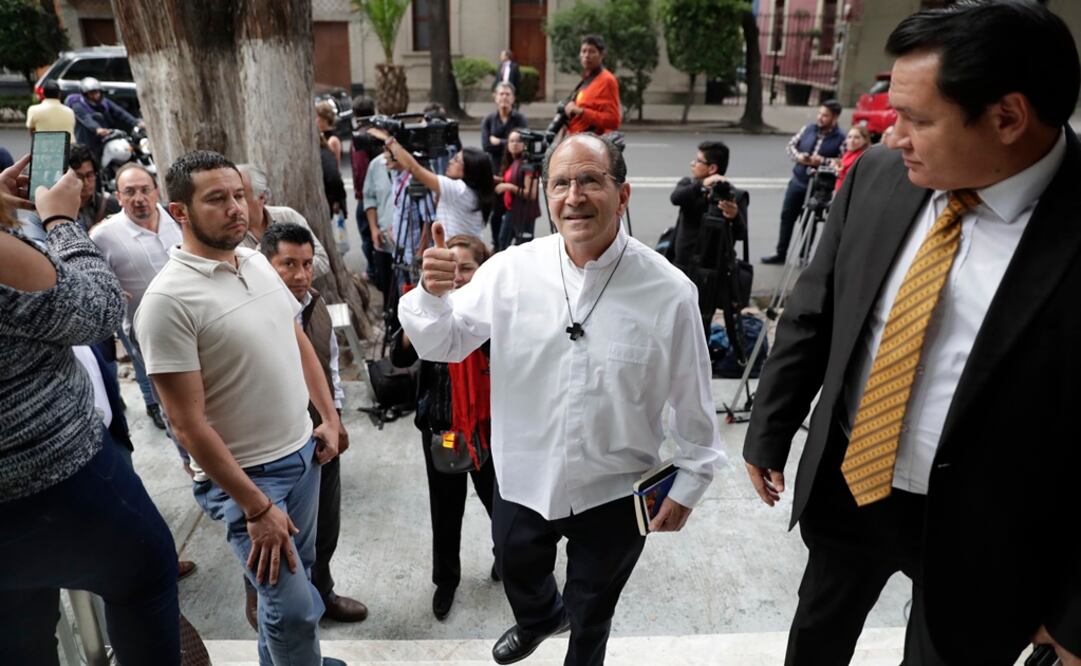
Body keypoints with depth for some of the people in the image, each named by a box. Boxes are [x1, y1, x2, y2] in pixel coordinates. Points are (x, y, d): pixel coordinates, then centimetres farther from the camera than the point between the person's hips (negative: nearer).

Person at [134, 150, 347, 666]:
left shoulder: (258, 263, 2)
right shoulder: (168, 300, -20)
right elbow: (188, 424, -20)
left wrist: (329, 417, 8)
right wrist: (256, 507, -17)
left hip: (303, 452, 7)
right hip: (244, 474, -7)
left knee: (296, 576, 22)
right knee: (294, 607, -1)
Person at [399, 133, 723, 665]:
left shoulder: (669, 291, -19)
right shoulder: (510, 270, -14)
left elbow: (692, 400, -7)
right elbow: (443, 345, -2)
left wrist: (688, 483, 1)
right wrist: (433, 295, -23)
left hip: (613, 494, -2)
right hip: (521, 480, 3)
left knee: (590, 616, 25)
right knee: (518, 578, 32)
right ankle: (539, 618, 68)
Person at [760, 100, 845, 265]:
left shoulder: (840, 139, -10)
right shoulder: (808, 129, 3)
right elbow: (791, 145, 11)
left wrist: (823, 161, -25)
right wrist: (798, 156, -9)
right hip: (798, 180, 5)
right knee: (787, 216, 10)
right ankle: (781, 253, 22)